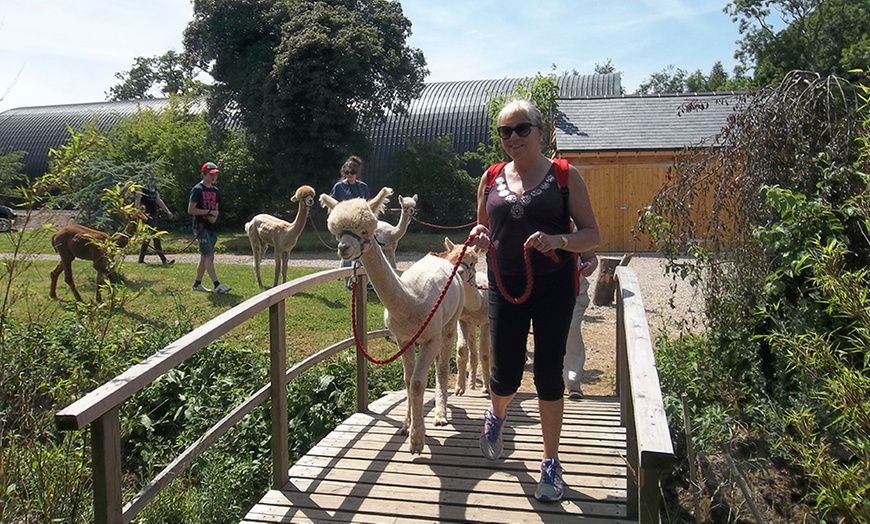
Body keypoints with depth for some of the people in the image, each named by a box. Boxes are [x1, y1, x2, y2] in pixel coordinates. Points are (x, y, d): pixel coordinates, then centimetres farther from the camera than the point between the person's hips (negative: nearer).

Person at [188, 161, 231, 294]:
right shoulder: (197, 190, -9)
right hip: (201, 227, -8)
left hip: (212, 227, 8)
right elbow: (190, 210, -14)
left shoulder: (215, 190, 13)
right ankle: (217, 286, -17)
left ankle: (197, 284, 22)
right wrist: (209, 212, -14)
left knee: (204, 257, 12)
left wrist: (215, 216, -2)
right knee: (209, 256, -13)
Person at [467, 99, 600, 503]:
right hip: (505, 287, 2)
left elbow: (592, 235, -4)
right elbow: (484, 229, 18)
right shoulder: (491, 179, 6)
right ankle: (496, 416, 42)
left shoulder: (565, 177, -3)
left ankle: (551, 462, 23)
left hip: (553, 288, -2)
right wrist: (480, 237, -6)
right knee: (505, 376, 4)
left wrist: (559, 240, -23)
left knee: (548, 374, 4)